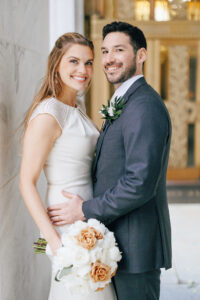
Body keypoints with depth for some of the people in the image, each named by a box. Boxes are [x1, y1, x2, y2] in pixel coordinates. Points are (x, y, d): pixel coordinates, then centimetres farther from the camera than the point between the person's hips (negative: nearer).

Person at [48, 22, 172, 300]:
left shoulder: (144, 105, -18)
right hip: (121, 245, 10)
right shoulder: (123, 104, 15)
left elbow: (141, 182, -26)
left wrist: (85, 210, -15)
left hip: (136, 247, -10)